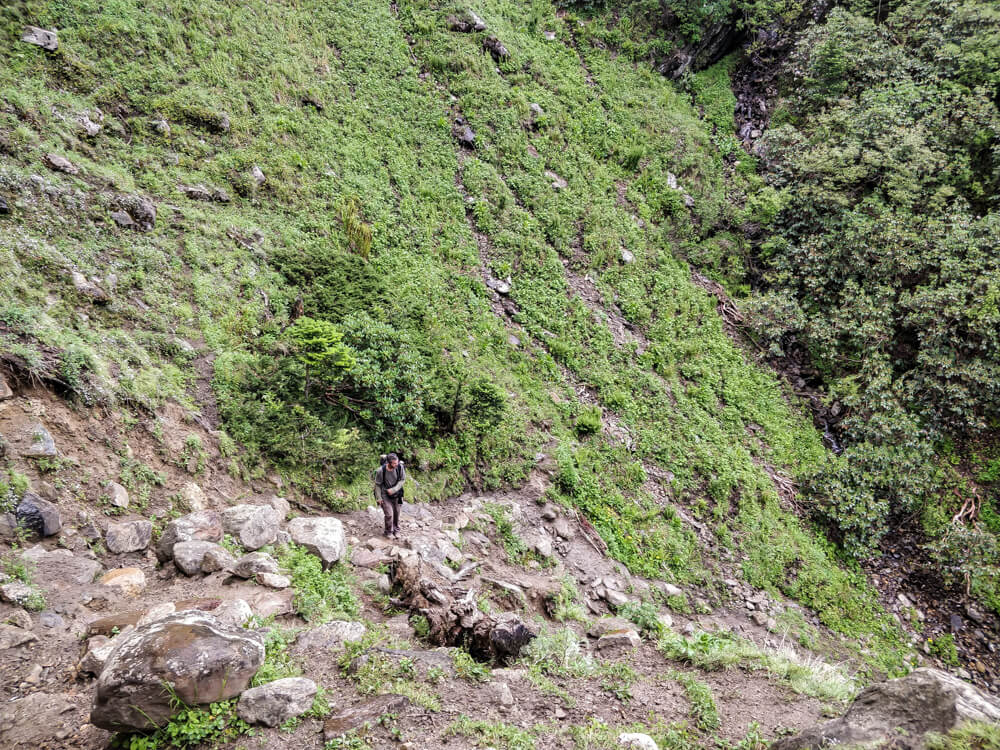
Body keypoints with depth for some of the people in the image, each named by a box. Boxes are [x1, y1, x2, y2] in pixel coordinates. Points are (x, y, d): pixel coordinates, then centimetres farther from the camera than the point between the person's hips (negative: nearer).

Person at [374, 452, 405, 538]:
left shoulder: (400, 467, -21)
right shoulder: (380, 471, -26)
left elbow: (402, 479, -6)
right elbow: (377, 485, -11)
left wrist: (394, 490, -17)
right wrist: (379, 498, -8)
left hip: (396, 494, 3)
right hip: (385, 495, -3)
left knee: (396, 513, 14)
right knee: (389, 514, -8)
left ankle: (396, 530, 35)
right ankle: (389, 532, 16)